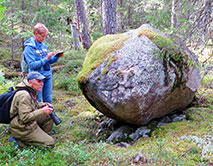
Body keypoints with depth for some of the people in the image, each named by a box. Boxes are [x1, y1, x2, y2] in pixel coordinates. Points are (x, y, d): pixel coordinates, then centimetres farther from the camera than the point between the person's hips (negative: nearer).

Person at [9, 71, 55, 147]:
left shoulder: (31, 91, 6)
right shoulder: (24, 95, -26)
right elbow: (24, 118, -29)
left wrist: (44, 105, 3)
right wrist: (42, 111, -23)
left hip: (30, 123, 10)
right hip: (23, 129, -10)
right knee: (49, 142, -8)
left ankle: (42, 136, 14)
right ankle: (19, 141, -7)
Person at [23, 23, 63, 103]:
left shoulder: (43, 45, 10)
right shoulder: (29, 47, -10)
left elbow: (50, 61, 15)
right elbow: (32, 65, -18)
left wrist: (56, 57, -4)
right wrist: (46, 59, -23)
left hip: (48, 75, 6)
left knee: (48, 100, 11)